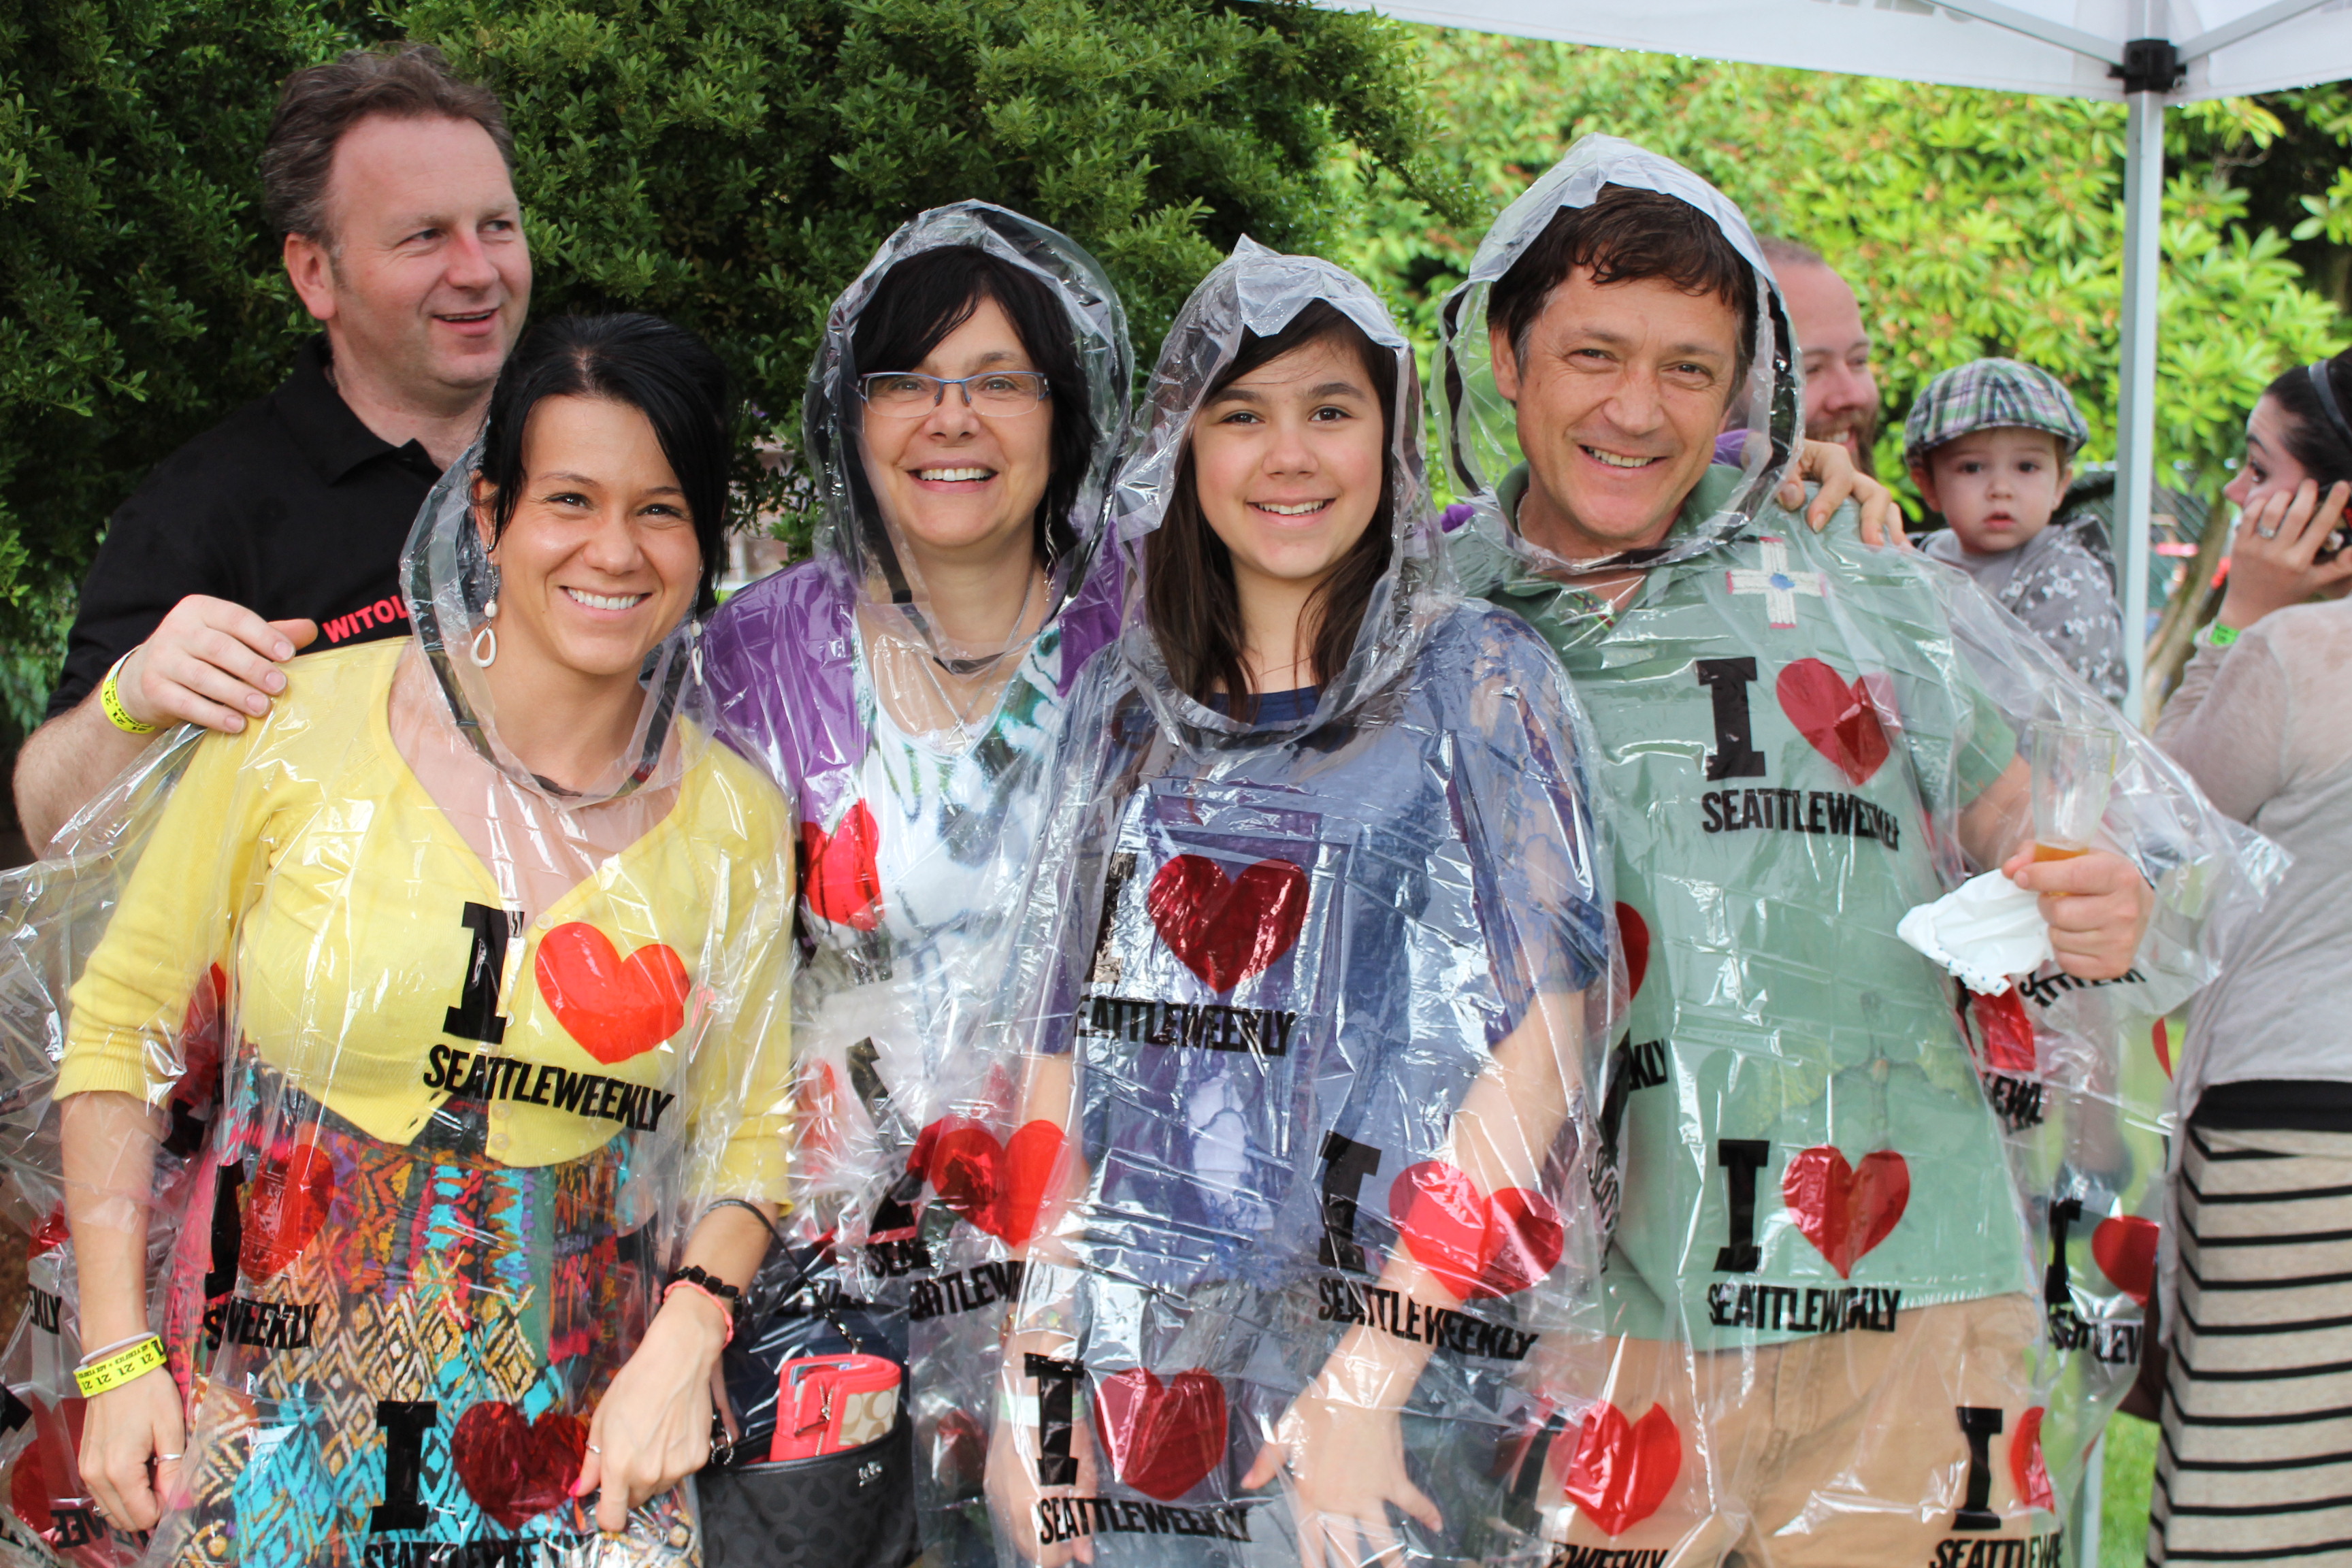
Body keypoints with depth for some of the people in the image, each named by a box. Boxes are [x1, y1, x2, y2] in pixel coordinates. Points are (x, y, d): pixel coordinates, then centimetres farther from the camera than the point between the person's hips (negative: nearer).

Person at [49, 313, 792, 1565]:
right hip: (270, 1413, -1)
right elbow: (120, 1026, -2)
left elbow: (749, 1127, 8)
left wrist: (685, 1337, -8)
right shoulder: (298, 727, -9)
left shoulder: (734, 818, -1)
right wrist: (115, 1353, -6)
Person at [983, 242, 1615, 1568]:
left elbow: (1545, 1025, -9)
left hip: (1386, 1334, -4)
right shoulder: (1128, 704, 11)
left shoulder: (1474, 677, -1)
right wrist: (1035, 1371, 2)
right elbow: (1063, 1034, 12)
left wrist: (1368, 1380, -15)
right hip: (1133, 1346, 4)